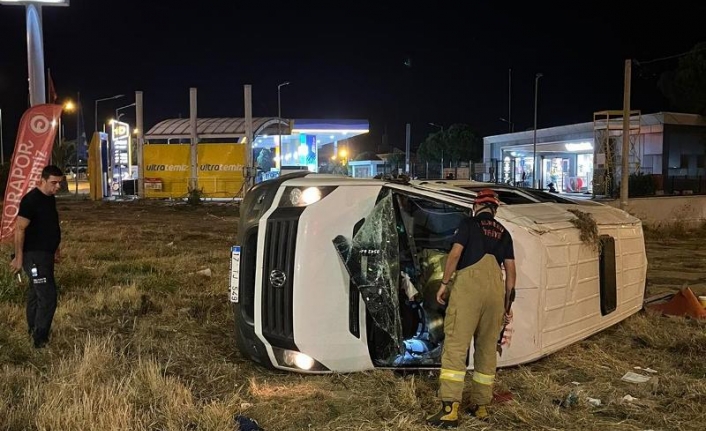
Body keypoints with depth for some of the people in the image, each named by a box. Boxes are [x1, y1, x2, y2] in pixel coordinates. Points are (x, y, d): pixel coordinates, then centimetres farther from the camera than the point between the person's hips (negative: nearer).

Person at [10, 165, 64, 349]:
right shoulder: (31, 200, -18)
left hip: (45, 254, 9)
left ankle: (34, 330, 32)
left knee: (36, 294, 19)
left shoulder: (50, 198, 10)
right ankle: (40, 340, -4)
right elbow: (19, 230, -19)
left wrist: (56, 249, 24)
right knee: (48, 297, -11)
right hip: (35, 256, -9)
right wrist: (19, 257, -20)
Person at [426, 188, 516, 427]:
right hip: (495, 291, 5)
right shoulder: (503, 233, 21)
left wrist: (444, 283, 2)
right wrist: (508, 302, 21)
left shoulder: (469, 223, 8)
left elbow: (455, 253, -5)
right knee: (487, 349, 13)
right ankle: (481, 405, 20)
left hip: (468, 286, -5)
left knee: (455, 345, -7)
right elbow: (511, 270, 16)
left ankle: (450, 409, -12)